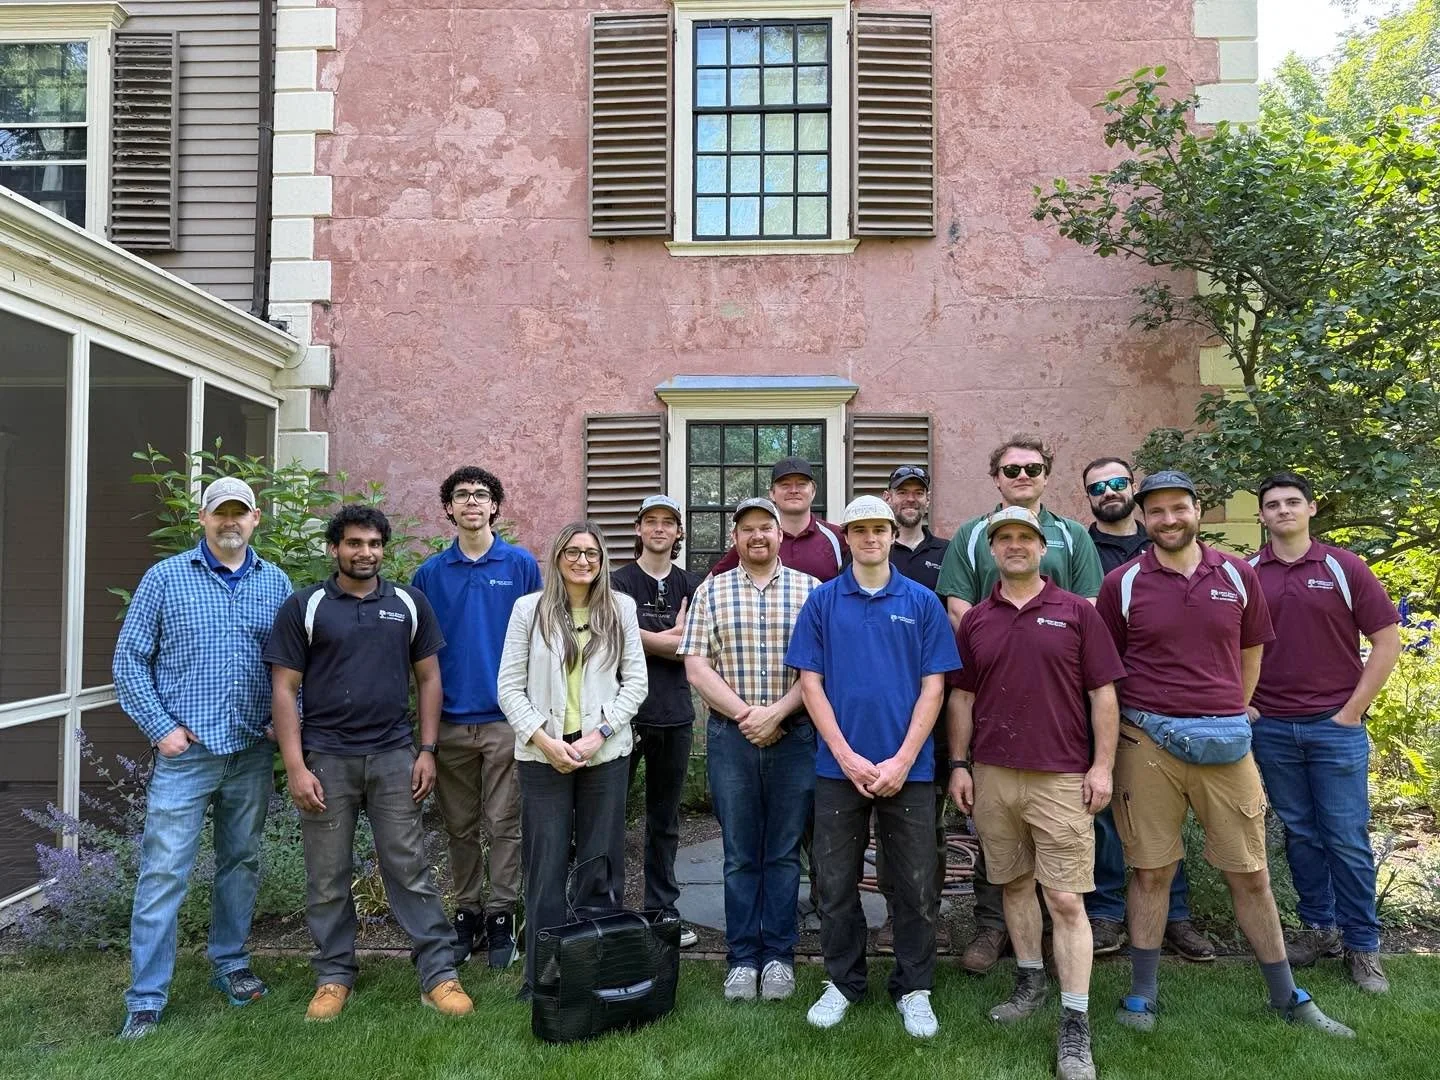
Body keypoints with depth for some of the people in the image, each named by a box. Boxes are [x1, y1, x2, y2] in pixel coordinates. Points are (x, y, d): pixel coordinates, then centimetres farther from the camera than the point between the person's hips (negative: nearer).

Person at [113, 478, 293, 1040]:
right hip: (184, 751, -3)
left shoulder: (276, 583, 6)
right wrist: (160, 727, -7)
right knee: (163, 872, -1)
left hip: (252, 753, 3)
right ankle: (146, 1000, 12)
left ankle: (230, 964, 33)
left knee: (241, 863, 15)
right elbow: (129, 659, -1)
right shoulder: (165, 578, -1)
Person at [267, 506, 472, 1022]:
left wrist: (427, 751, 1)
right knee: (328, 877, 9)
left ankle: (439, 974, 10)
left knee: (410, 869, 3)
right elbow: (284, 689, -2)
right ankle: (333, 976, 25)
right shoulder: (304, 607, 1)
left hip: (394, 756, 1)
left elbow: (428, 678, 8)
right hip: (326, 759, 0)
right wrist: (295, 767, -8)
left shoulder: (409, 603, 6)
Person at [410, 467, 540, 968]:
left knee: (503, 824, 5)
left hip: (505, 718, -2)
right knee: (460, 827, 12)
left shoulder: (521, 565, 1)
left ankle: (501, 915, 18)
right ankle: (467, 912, 26)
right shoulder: (430, 573, 6)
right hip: (450, 720, 2)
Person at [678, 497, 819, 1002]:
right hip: (731, 736, 1)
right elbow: (696, 667, -1)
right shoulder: (711, 592, 6)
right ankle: (743, 957, 20)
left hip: (793, 736, 0)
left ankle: (779, 955, 21)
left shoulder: (810, 590, 4)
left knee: (784, 852, 8)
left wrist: (776, 713, -13)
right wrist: (745, 713, -10)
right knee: (740, 854, 8)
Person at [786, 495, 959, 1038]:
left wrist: (902, 761, -10)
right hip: (838, 765, 1)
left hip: (908, 767, 0)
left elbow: (933, 687, -1)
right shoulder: (822, 601, 2)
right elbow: (810, 683, -1)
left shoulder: (922, 602, 2)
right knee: (837, 882, 11)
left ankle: (914, 989, 27)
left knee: (914, 886, 9)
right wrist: (848, 757, -9)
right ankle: (842, 981, 29)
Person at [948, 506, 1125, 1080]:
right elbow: (962, 697, 11)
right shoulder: (975, 620, 8)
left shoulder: (1076, 612, 0)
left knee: (1066, 899, -3)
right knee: (1014, 883, 15)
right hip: (992, 775, 3)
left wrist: (1102, 765, -5)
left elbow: (1103, 693, 0)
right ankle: (1030, 980, 34)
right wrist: (959, 764, 6)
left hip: (1062, 778, -3)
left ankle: (1075, 1027, 4)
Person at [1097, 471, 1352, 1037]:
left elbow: (1251, 653, 15)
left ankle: (1287, 996, 29)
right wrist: (1123, 726, 1)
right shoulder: (1122, 583, -1)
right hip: (1146, 741, -2)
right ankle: (1142, 992, 22)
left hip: (1225, 743, 2)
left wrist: (1230, 715, 13)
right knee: (1151, 870, 7)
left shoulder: (1238, 575, 6)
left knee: (1250, 874, 11)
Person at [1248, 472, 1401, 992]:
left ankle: (1362, 945, 17)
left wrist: (1354, 708, -5)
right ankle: (1318, 928, 27)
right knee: (1300, 834, 12)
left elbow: (1387, 640, -1)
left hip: (1336, 725, -2)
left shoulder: (1344, 568, -2)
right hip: (1271, 727, 2)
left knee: (1347, 839, 3)